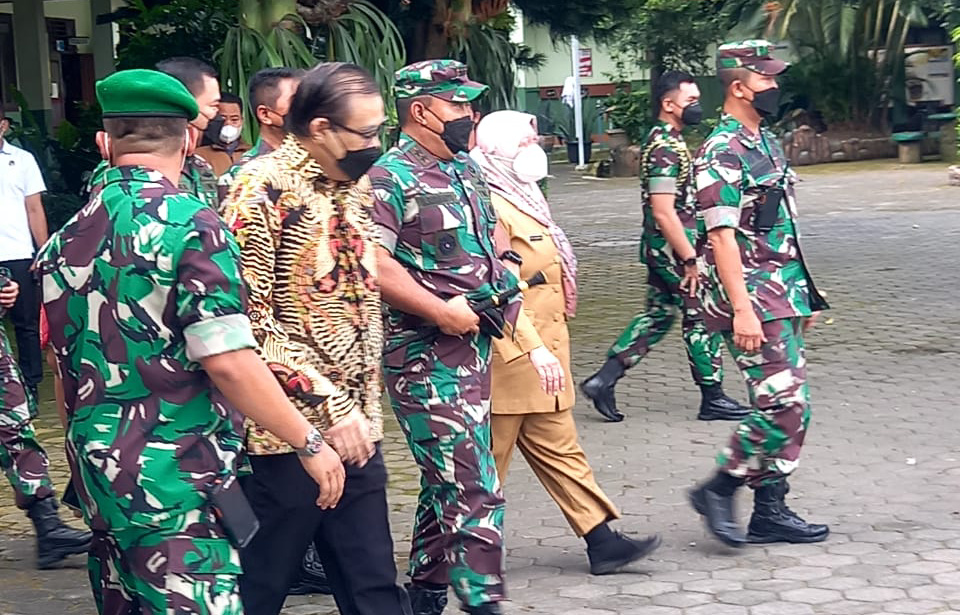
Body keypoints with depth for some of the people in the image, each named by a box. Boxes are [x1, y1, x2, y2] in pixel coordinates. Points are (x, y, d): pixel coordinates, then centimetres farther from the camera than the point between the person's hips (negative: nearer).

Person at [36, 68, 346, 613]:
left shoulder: (70, 236, 9)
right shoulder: (191, 225, -13)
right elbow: (228, 362, -19)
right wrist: (310, 443, -10)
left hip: (98, 477, 8)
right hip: (175, 486, -8)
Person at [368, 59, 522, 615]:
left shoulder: (467, 169, 14)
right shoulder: (390, 178, -13)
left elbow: (492, 235, 30)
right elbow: (373, 265, -23)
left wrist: (505, 284, 12)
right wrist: (441, 310, -21)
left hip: (474, 344, 9)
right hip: (426, 355, -9)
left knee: (447, 483, 17)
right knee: (473, 490, -10)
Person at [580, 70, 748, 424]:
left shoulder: (664, 140, 14)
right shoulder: (666, 148, -19)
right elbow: (663, 211, -25)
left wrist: (689, 252, 24)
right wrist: (690, 259, -23)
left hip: (660, 249, 10)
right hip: (673, 248, -10)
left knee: (657, 316, 13)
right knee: (702, 318, -1)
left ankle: (603, 380, 11)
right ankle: (712, 399, 8)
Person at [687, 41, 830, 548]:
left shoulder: (767, 143, 15)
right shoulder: (722, 153, -14)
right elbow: (723, 236, -20)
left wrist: (803, 294, 22)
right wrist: (742, 310, -25)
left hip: (782, 298, 9)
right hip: (751, 300, -9)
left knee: (789, 405, 9)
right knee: (782, 404, -13)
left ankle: (770, 510, 16)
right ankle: (717, 490, 1)